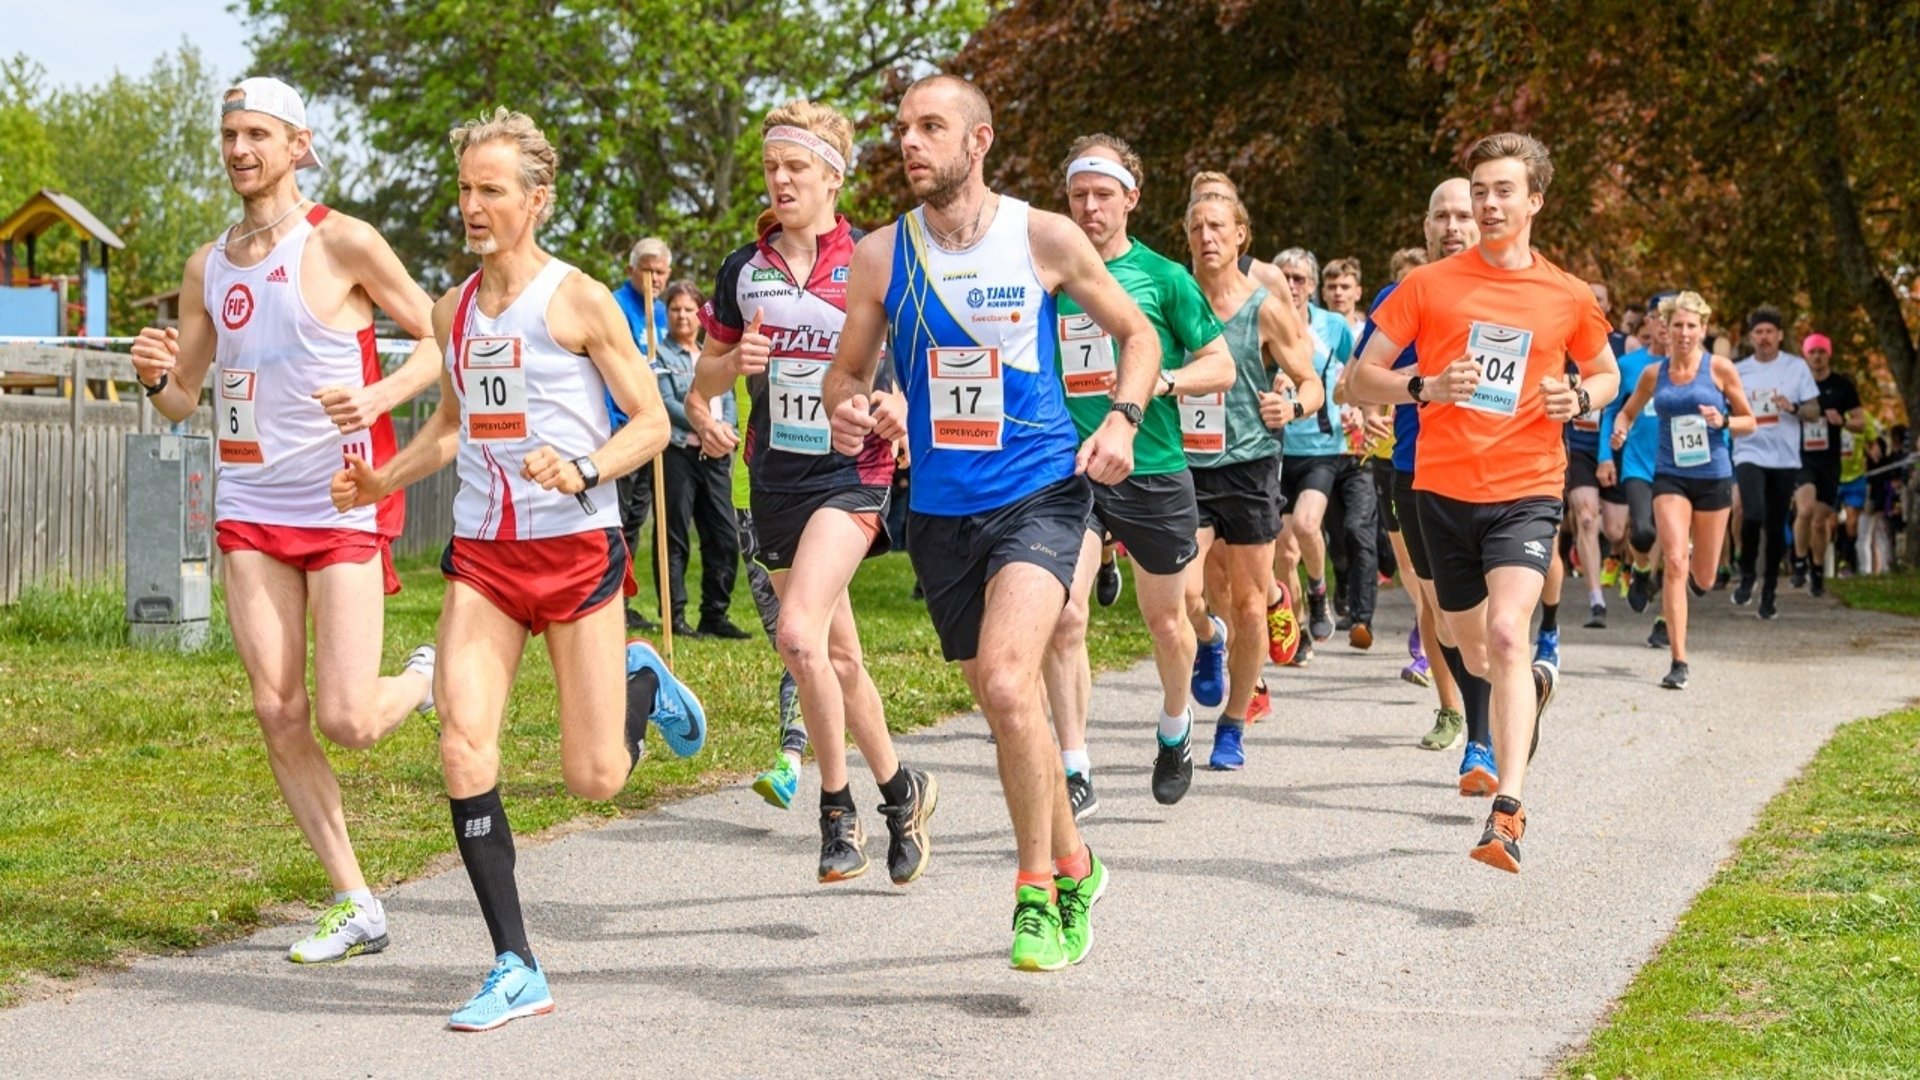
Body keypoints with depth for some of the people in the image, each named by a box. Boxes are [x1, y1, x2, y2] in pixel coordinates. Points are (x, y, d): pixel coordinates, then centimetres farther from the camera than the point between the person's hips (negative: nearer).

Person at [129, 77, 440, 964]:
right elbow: (184, 401, 15)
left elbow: (439, 341, -3)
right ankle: (354, 905, 10)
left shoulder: (343, 243, -7)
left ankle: (428, 679, 25)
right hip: (249, 508, 5)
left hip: (344, 507, -5)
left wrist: (378, 397, -21)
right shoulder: (208, 266, 10)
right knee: (278, 714, -1)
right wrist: (157, 378, -7)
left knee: (346, 722, -10)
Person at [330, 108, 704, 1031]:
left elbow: (651, 420, -4)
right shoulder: (453, 311, 11)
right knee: (463, 749, -13)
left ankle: (642, 684, 35)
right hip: (481, 552, 4)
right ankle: (516, 970, -4)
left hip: (575, 548, -4)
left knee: (594, 779, -2)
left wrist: (585, 470, -22)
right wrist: (383, 479, 11)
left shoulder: (578, 301, -6)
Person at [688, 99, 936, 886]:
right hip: (776, 480, 5)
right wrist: (735, 363, -8)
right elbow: (705, 379, 14)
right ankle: (899, 789, 29)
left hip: (852, 473, -5)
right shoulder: (744, 269, 8)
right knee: (838, 657, 12)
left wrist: (894, 403, -18)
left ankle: (837, 806, -8)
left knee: (800, 634, -22)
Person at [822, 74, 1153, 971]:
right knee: (1003, 705, 12)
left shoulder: (1045, 238, -4)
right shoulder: (880, 255, 1)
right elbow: (848, 370, 11)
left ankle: (1037, 890, -7)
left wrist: (1123, 419, -10)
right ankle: (1073, 867, 34)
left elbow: (1138, 335, 8)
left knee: (1007, 684, -23)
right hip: (941, 508, 4)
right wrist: (847, 412, -12)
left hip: (1041, 492, -4)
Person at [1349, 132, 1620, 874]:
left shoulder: (1567, 297, 3)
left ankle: (1508, 813, -26)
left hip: (1526, 488, -2)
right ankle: (1534, 685, 54)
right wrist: (1424, 387, -17)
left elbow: (1607, 373, 20)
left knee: (1506, 633, -23)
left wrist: (1580, 399, -4)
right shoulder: (1429, 285, 1)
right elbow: (1363, 378, 2)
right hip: (1444, 487, 2)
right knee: (1473, 650, 16)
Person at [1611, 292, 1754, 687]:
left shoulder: (1720, 368, -1)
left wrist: (1723, 422, -16)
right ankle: (1679, 662, -13)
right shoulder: (1654, 374, 4)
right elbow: (1628, 411, 19)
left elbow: (1748, 422, 5)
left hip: (1713, 475, 0)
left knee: (1703, 580, 8)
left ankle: (1694, 563, 48)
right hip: (1670, 475, 0)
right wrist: (1620, 430, -3)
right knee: (1674, 564, -17)